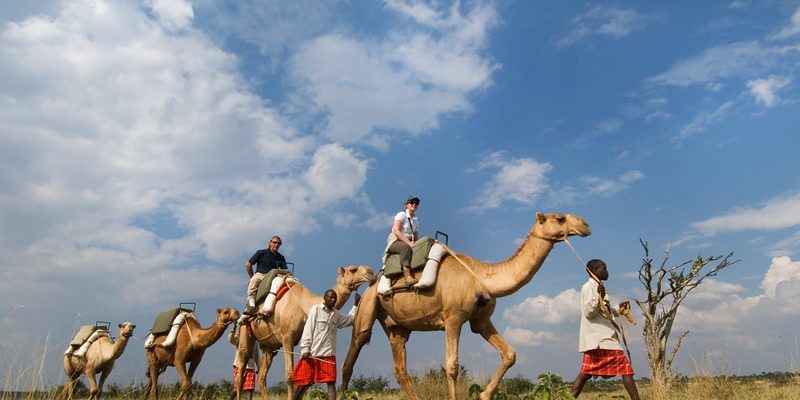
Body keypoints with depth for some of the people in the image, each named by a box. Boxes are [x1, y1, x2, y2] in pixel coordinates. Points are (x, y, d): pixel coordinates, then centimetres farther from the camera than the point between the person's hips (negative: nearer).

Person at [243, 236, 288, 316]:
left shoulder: (281, 257, 14)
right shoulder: (261, 253, 5)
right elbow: (248, 265, 6)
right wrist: (252, 277, 7)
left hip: (273, 278, 3)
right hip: (260, 275, -3)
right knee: (254, 280, -38)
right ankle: (251, 303, -36)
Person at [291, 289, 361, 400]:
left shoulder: (336, 314, 11)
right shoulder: (316, 309, -4)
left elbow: (349, 319, 28)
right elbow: (308, 330, -7)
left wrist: (356, 305, 23)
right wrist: (305, 349, -13)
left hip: (328, 353, 4)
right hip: (312, 353, -4)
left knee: (331, 382, -2)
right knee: (304, 382, 3)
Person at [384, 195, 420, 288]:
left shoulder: (415, 220, 16)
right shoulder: (401, 215, -3)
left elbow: (416, 237, 15)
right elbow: (396, 231, -16)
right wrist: (408, 242, -24)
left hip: (407, 243, 7)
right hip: (395, 242, -7)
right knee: (405, 247, -39)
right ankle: (408, 277, -52)